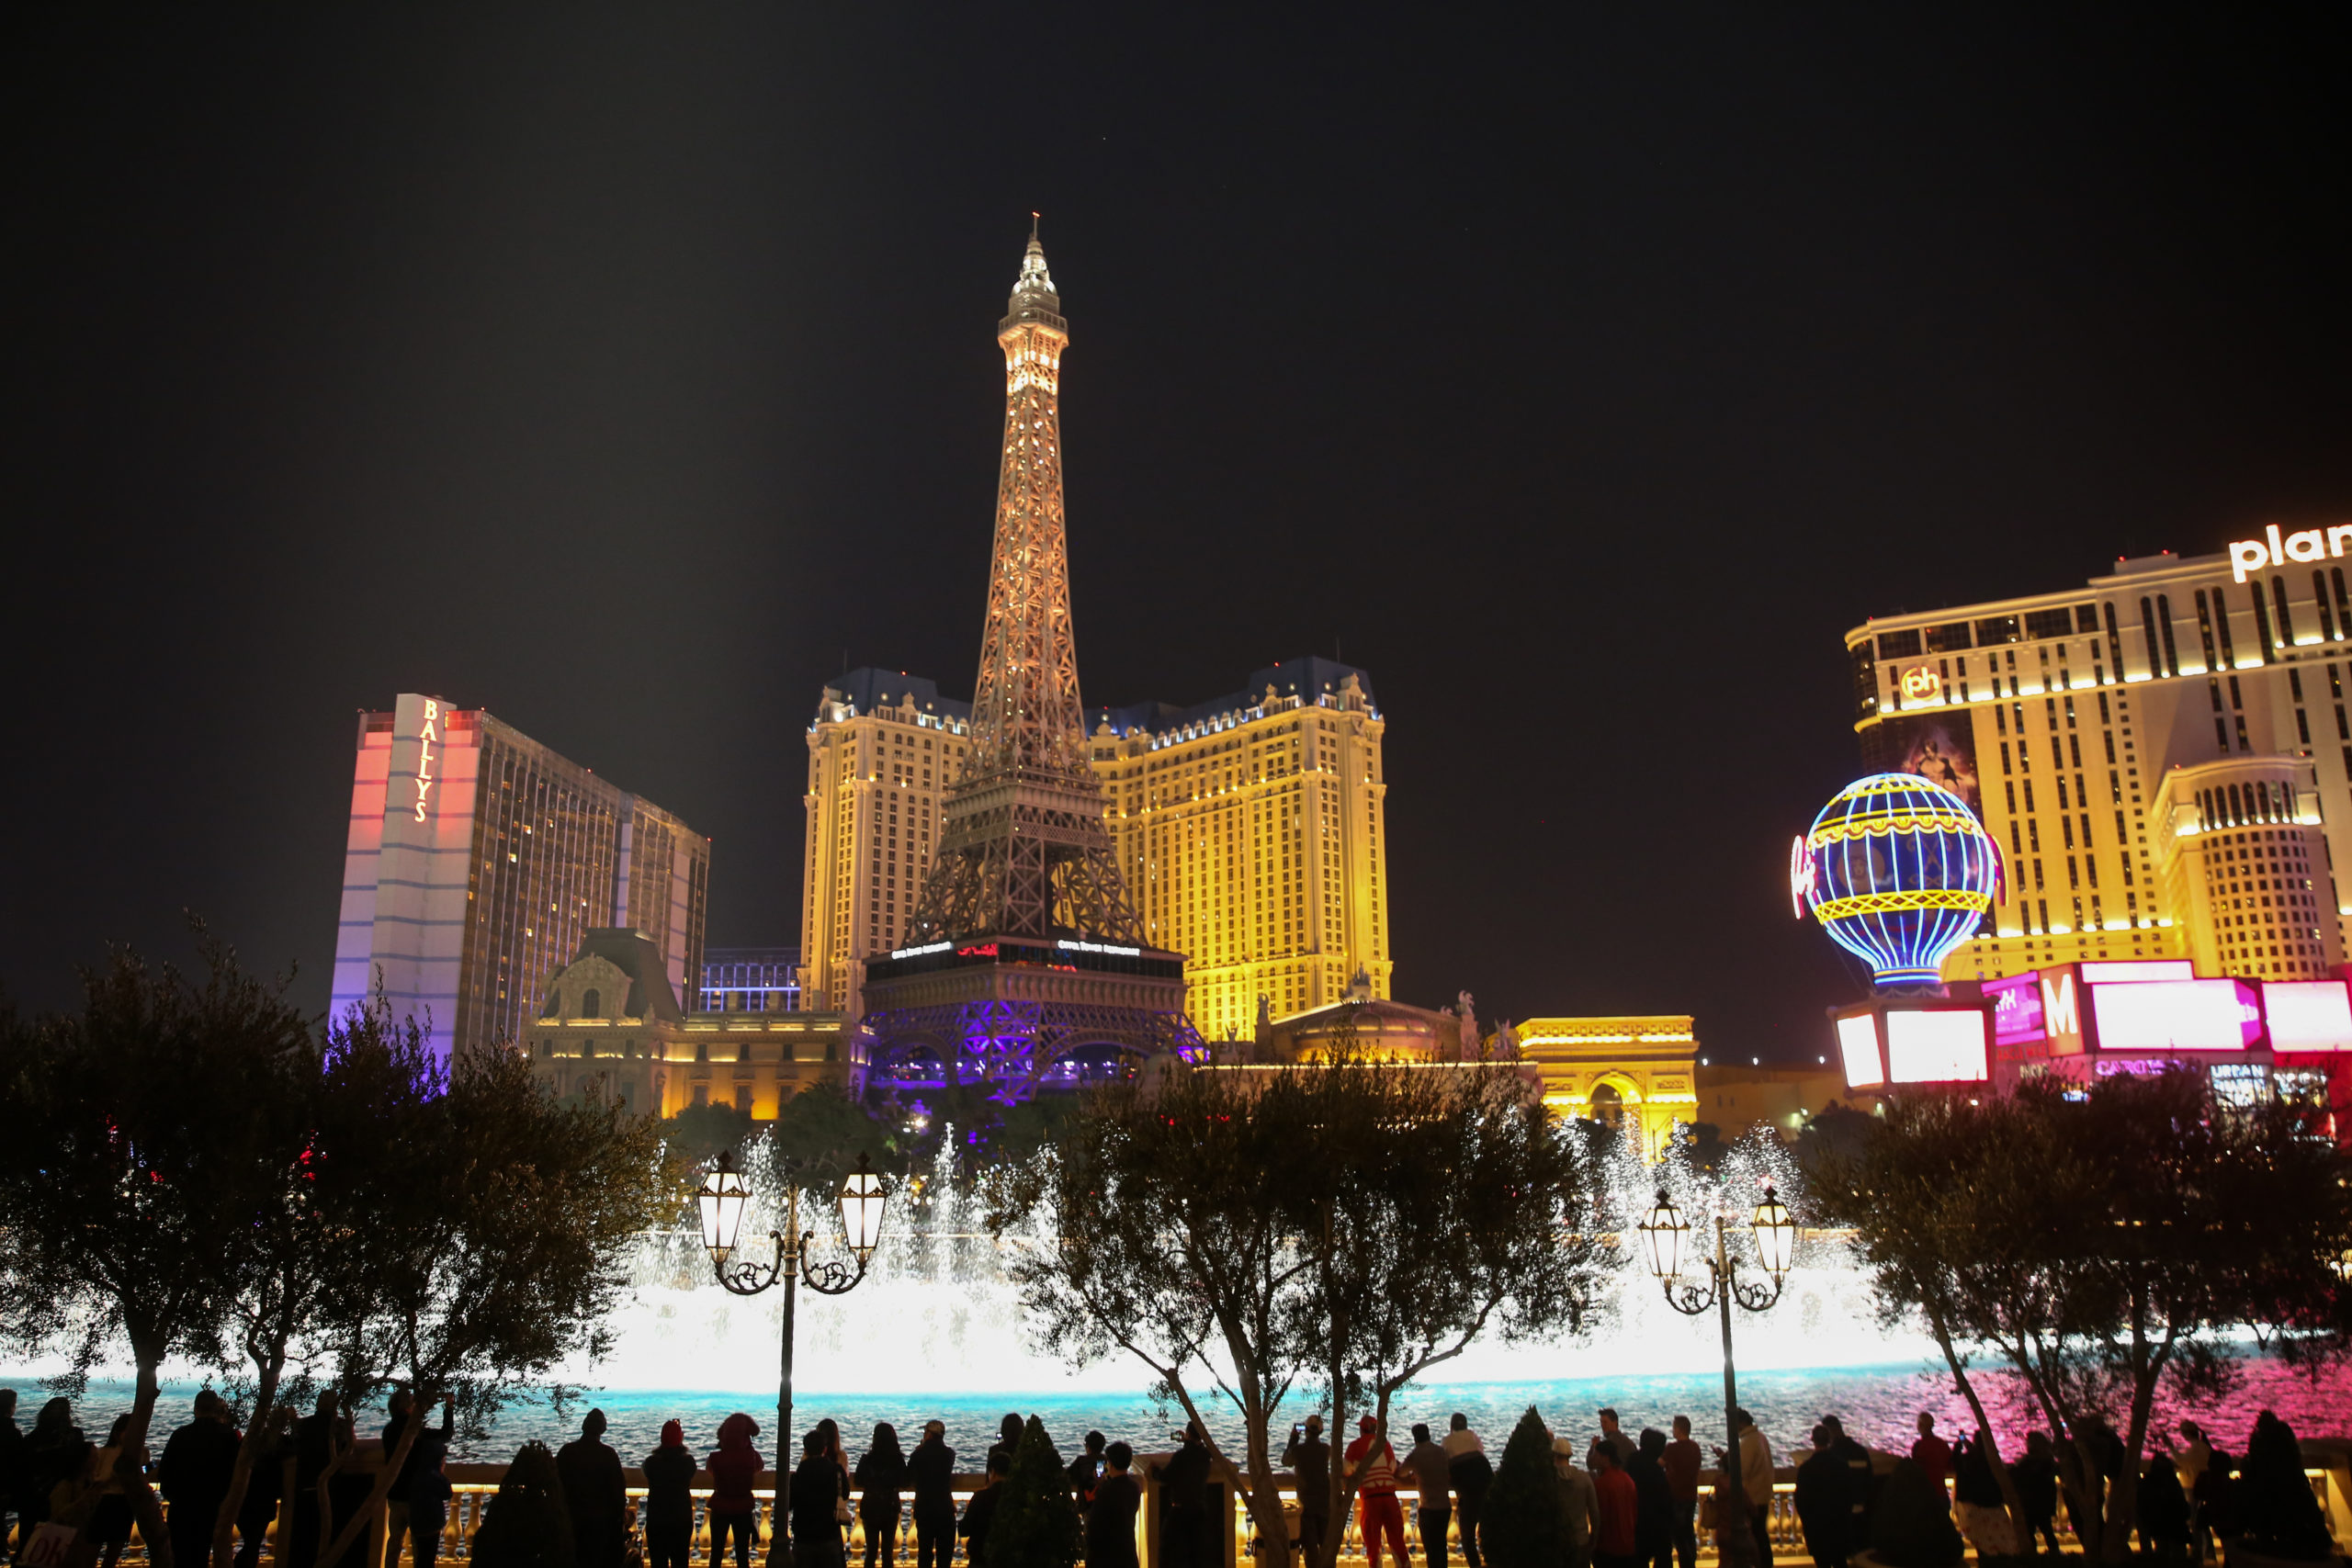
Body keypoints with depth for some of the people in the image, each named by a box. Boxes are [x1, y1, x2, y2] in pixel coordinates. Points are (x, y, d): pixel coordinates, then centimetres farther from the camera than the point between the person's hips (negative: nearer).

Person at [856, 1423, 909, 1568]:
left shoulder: (866, 1460, -11)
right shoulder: (898, 1460, -9)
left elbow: (859, 1485, -4)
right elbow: (904, 1483, 0)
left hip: (870, 1508, 0)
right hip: (890, 1508, 0)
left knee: (871, 1551, 9)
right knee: (888, 1552, 9)